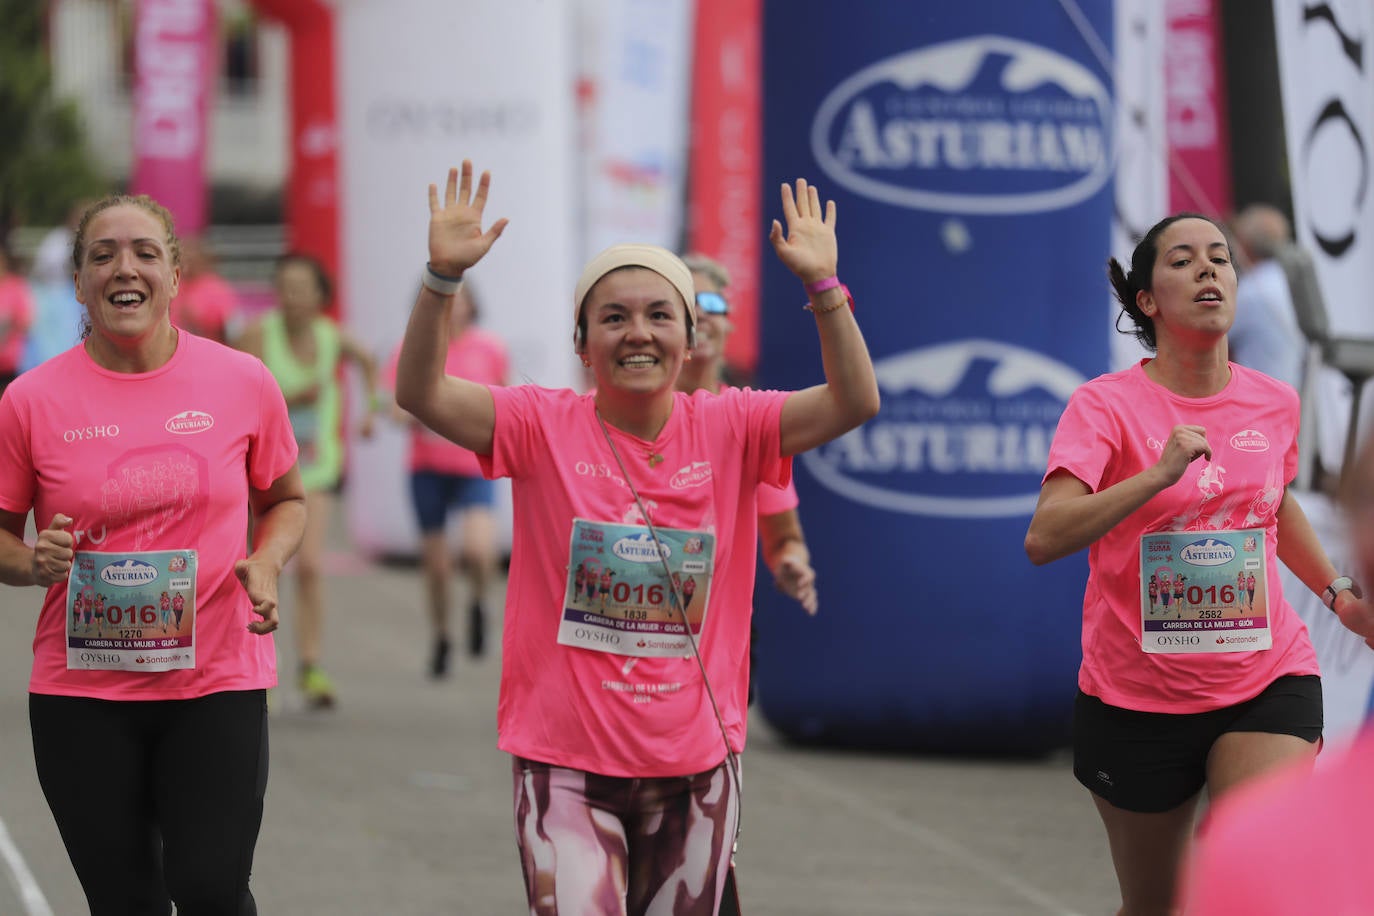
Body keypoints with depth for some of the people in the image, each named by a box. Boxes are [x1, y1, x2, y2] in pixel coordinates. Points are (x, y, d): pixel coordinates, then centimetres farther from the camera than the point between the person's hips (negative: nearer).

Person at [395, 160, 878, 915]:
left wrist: (822, 284, -19)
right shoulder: (545, 426, -3)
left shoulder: (728, 427, 1)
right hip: (566, 760, -2)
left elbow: (853, 403, -8)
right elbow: (420, 393, -13)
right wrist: (443, 275, -26)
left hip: (695, 760, 2)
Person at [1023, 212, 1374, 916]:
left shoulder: (1275, 403, 4)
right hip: (1137, 694, -2)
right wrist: (1160, 474, -31)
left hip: (1267, 681, 2)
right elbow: (1043, 539, -25)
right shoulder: (1105, 405, -10)